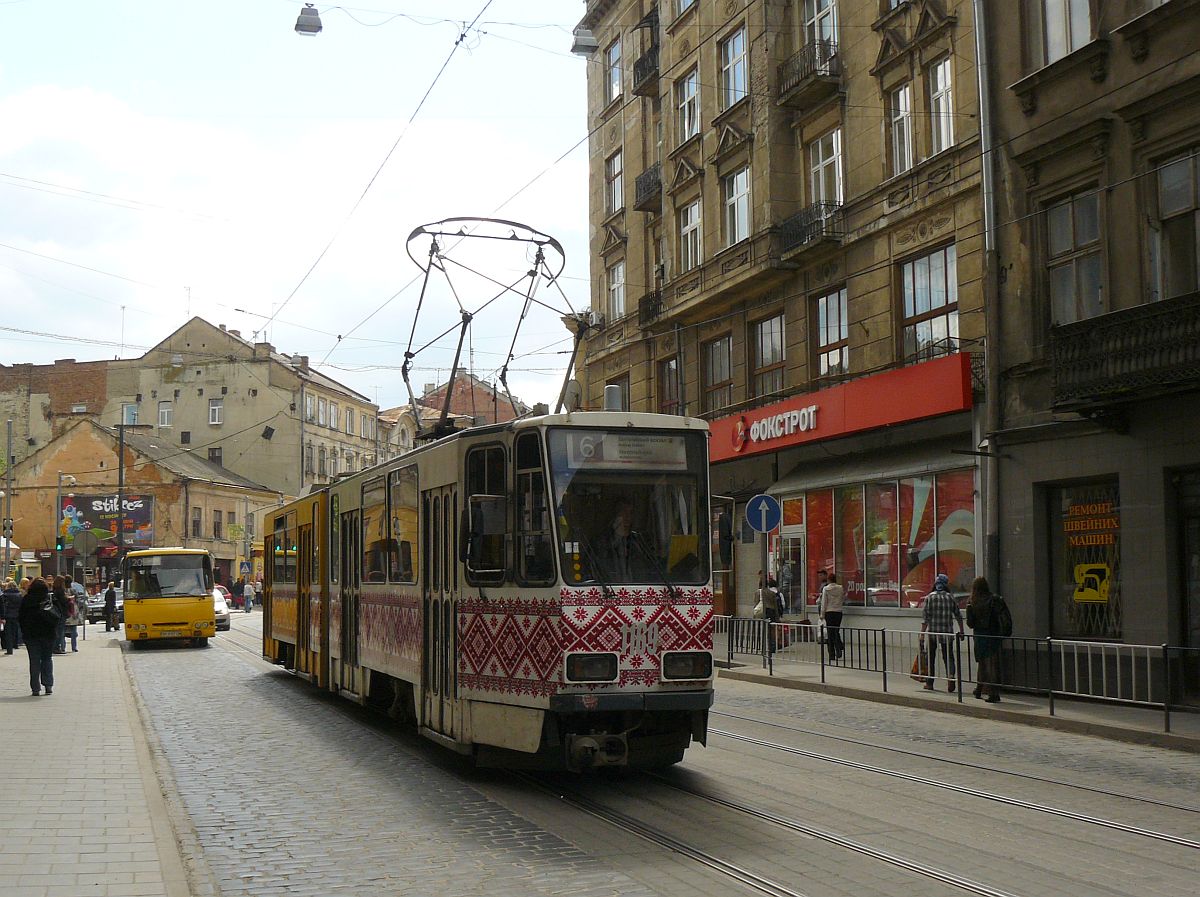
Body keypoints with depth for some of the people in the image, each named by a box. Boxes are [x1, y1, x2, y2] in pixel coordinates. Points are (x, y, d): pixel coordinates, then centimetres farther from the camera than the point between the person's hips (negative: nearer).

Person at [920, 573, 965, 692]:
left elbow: (925, 617, -8)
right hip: (947, 633, 2)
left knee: (930, 658, 10)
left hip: (932, 633, -1)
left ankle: (929, 683, 16)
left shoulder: (930, 597, -4)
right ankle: (951, 676, -17)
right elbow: (959, 616, 9)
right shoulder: (951, 598, 3)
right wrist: (961, 631, 21)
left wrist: (922, 635, -7)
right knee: (948, 656, 8)